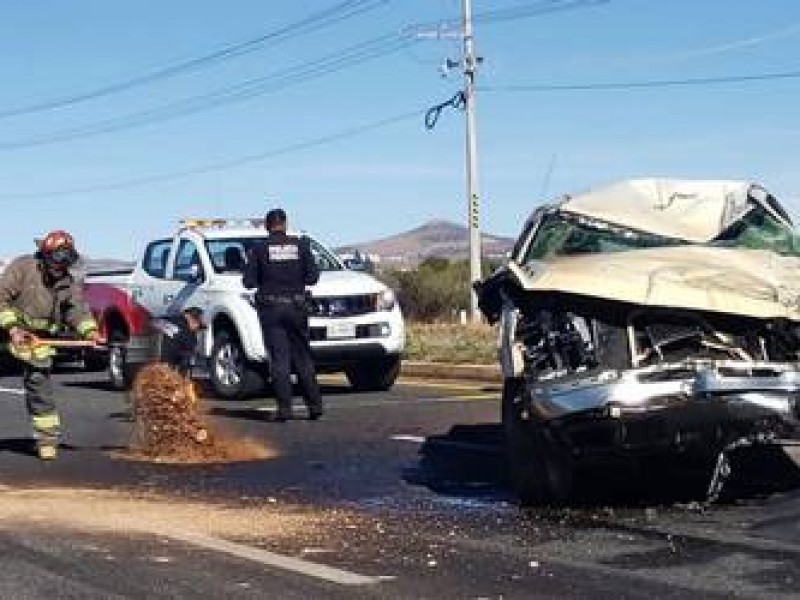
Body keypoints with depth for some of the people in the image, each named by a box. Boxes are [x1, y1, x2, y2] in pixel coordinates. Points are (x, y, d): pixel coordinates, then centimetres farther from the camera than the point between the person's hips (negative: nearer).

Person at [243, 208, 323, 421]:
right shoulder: (300, 245, 2)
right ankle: (314, 404, 10)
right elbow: (312, 276, 0)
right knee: (303, 357, 10)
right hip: (296, 306, 2)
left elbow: (248, 281, -3)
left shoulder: (259, 248, -2)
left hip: (271, 307, -2)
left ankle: (284, 407, -5)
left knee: (279, 359, -1)